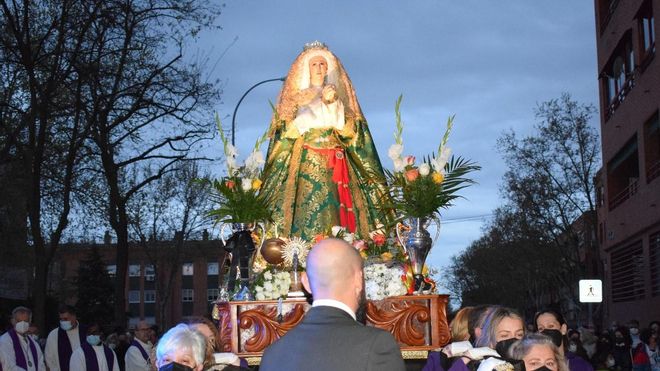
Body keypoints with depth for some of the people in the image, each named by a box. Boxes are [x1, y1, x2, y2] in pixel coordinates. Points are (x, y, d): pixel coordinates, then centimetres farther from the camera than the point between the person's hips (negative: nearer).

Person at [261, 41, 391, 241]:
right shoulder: (297, 97, 11)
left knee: (337, 206, -10)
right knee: (306, 208, -15)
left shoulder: (338, 95, 16)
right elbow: (286, 130, 0)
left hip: (335, 162, 2)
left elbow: (350, 129, 5)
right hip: (305, 162, -2)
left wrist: (333, 103, -8)